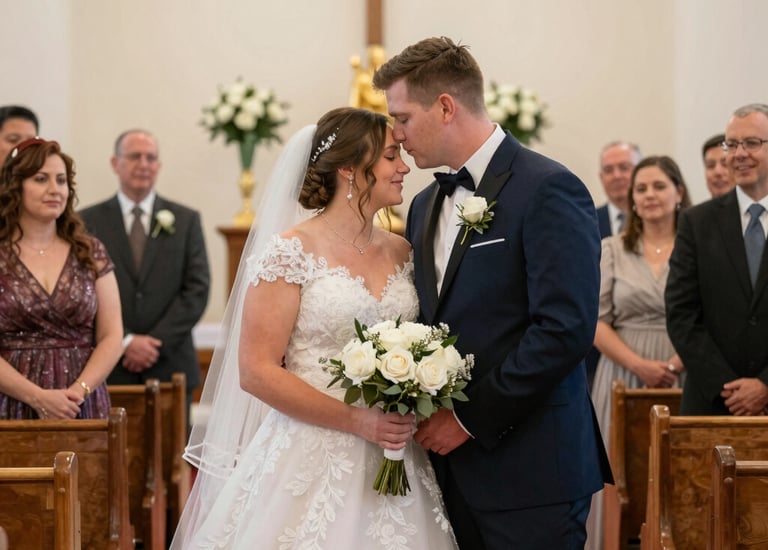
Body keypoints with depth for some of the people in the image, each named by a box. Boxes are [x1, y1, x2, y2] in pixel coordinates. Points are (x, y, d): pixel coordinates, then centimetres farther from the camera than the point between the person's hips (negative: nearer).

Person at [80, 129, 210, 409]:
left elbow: (197, 289, 2)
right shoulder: (89, 221, 6)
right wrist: (125, 342, -11)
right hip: (110, 368, -1)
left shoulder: (186, 220, 9)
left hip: (170, 367, 1)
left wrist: (157, 343, -8)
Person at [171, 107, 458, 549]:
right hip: (311, 460, -5)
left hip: (394, 462, 5)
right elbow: (256, 371, -11)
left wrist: (415, 414, -1)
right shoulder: (291, 252, -8)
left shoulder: (402, 253, 9)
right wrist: (357, 420, -16)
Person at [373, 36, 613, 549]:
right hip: (453, 467, 7)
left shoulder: (548, 190, -10)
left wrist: (471, 418, -14)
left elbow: (565, 329, -18)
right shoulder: (426, 205, 15)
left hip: (529, 470, -7)